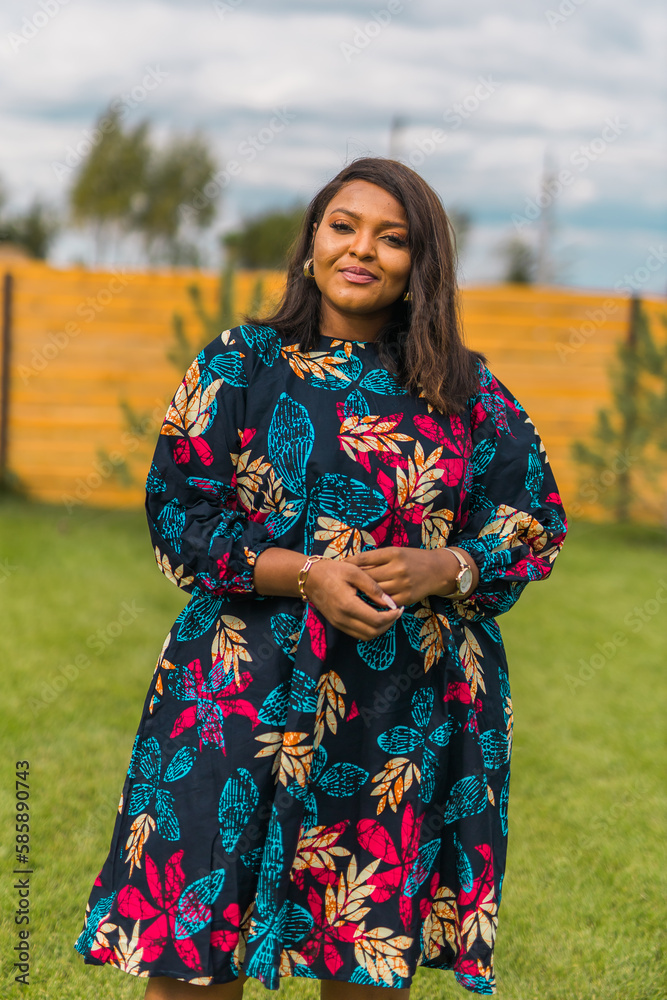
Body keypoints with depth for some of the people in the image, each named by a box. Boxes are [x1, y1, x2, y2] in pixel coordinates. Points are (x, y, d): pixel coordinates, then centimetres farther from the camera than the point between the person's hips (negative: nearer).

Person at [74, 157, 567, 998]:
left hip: (411, 708, 2)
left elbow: (535, 523, 9)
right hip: (247, 693, -1)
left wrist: (443, 569, -11)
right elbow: (179, 511, -1)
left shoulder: (466, 391, 9)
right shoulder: (241, 364, 4)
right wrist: (306, 576, -15)